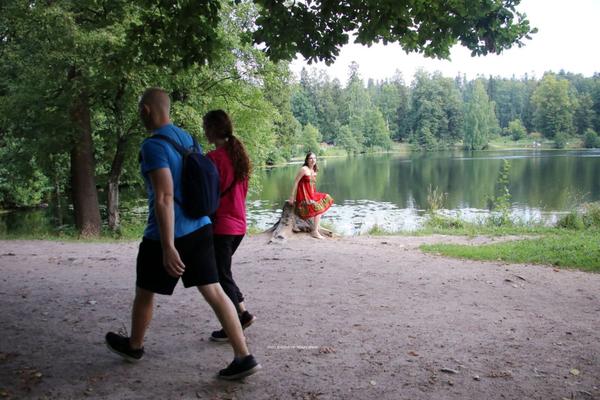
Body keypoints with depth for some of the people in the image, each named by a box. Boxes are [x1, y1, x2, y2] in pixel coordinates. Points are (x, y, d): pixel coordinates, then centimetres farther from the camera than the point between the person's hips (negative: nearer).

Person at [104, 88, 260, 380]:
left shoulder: (154, 146, -17)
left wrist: (168, 247, -26)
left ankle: (134, 346, 39)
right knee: (213, 291, 4)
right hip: (200, 228, 7)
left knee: (144, 292, 16)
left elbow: (164, 197, -25)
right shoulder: (188, 138, 9)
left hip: (167, 235, -7)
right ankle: (244, 356, 0)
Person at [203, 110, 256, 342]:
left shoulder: (213, 158, -15)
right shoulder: (239, 154, 9)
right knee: (223, 271, 21)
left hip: (220, 225, -8)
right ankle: (243, 313, 20)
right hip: (239, 224, 8)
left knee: (221, 275, 3)